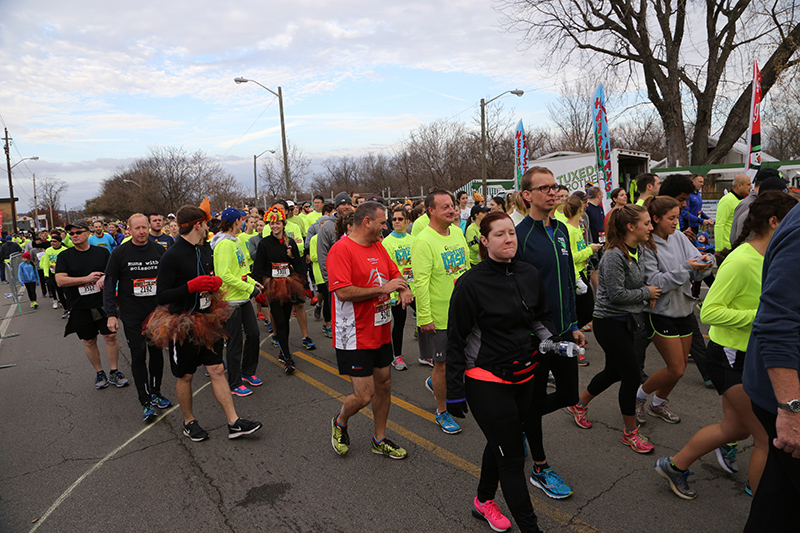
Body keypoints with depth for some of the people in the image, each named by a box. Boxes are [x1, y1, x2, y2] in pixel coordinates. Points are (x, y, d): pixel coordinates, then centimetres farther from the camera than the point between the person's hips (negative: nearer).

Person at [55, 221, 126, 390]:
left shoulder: (102, 252, 5)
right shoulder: (64, 256, 1)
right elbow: (60, 280, -9)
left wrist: (106, 277, -15)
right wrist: (87, 278, -15)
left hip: (103, 303, 0)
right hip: (80, 307, 0)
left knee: (110, 336, -1)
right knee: (89, 341, 9)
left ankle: (114, 372, 12)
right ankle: (99, 373, 24)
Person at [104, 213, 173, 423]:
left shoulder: (159, 250, 3)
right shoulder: (120, 253, -4)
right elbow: (109, 284, -2)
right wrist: (111, 314, -7)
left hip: (157, 312, 3)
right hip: (132, 316, -3)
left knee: (157, 353, 11)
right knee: (138, 357, -1)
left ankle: (155, 393, 28)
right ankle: (146, 402, 6)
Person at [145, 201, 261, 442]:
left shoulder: (205, 249, 6)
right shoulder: (172, 255, -18)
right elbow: (161, 296, -19)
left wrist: (214, 282, 6)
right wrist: (192, 286, -27)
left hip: (206, 320, 6)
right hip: (182, 325, -6)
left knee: (217, 370, 7)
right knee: (185, 376, 11)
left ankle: (234, 423, 12)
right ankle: (189, 422, 31)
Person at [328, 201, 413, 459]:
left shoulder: (378, 247, 10)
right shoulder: (341, 249, -16)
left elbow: (396, 274, 17)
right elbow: (343, 292, -25)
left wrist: (403, 288, -7)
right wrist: (383, 288, -21)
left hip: (381, 331, 8)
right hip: (355, 338, -8)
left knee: (384, 385, 15)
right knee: (364, 396, -4)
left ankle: (380, 440, 33)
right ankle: (340, 422, 29)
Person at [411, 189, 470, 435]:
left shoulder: (457, 232, 6)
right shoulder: (424, 241, -18)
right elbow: (420, 283, -20)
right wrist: (425, 318, -20)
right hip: (438, 316, -7)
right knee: (442, 364, 5)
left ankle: (434, 382, 46)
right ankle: (442, 412, 25)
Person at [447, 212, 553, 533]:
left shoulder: (529, 275, 0)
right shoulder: (471, 284, -17)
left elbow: (541, 318, 15)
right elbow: (456, 340, -12)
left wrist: (549, 340, -5)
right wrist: (454, 392, -10)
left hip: (524, 375, 6)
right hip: (487, 382, -6)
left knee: (500, 443, 23)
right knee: (512, 457, 2)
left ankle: (483, 501, 47)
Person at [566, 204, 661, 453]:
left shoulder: (638, 251, 6)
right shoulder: (614, 255, -22)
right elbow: (617, 294, -23)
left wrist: (648, 294, 4)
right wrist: (646, 293, -11)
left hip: (625, 322, 9)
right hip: (609, 322, -9)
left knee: (614, 371, 19)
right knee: (631, 375, -2)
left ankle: (578, 405, 39)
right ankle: (630, 432, 16)